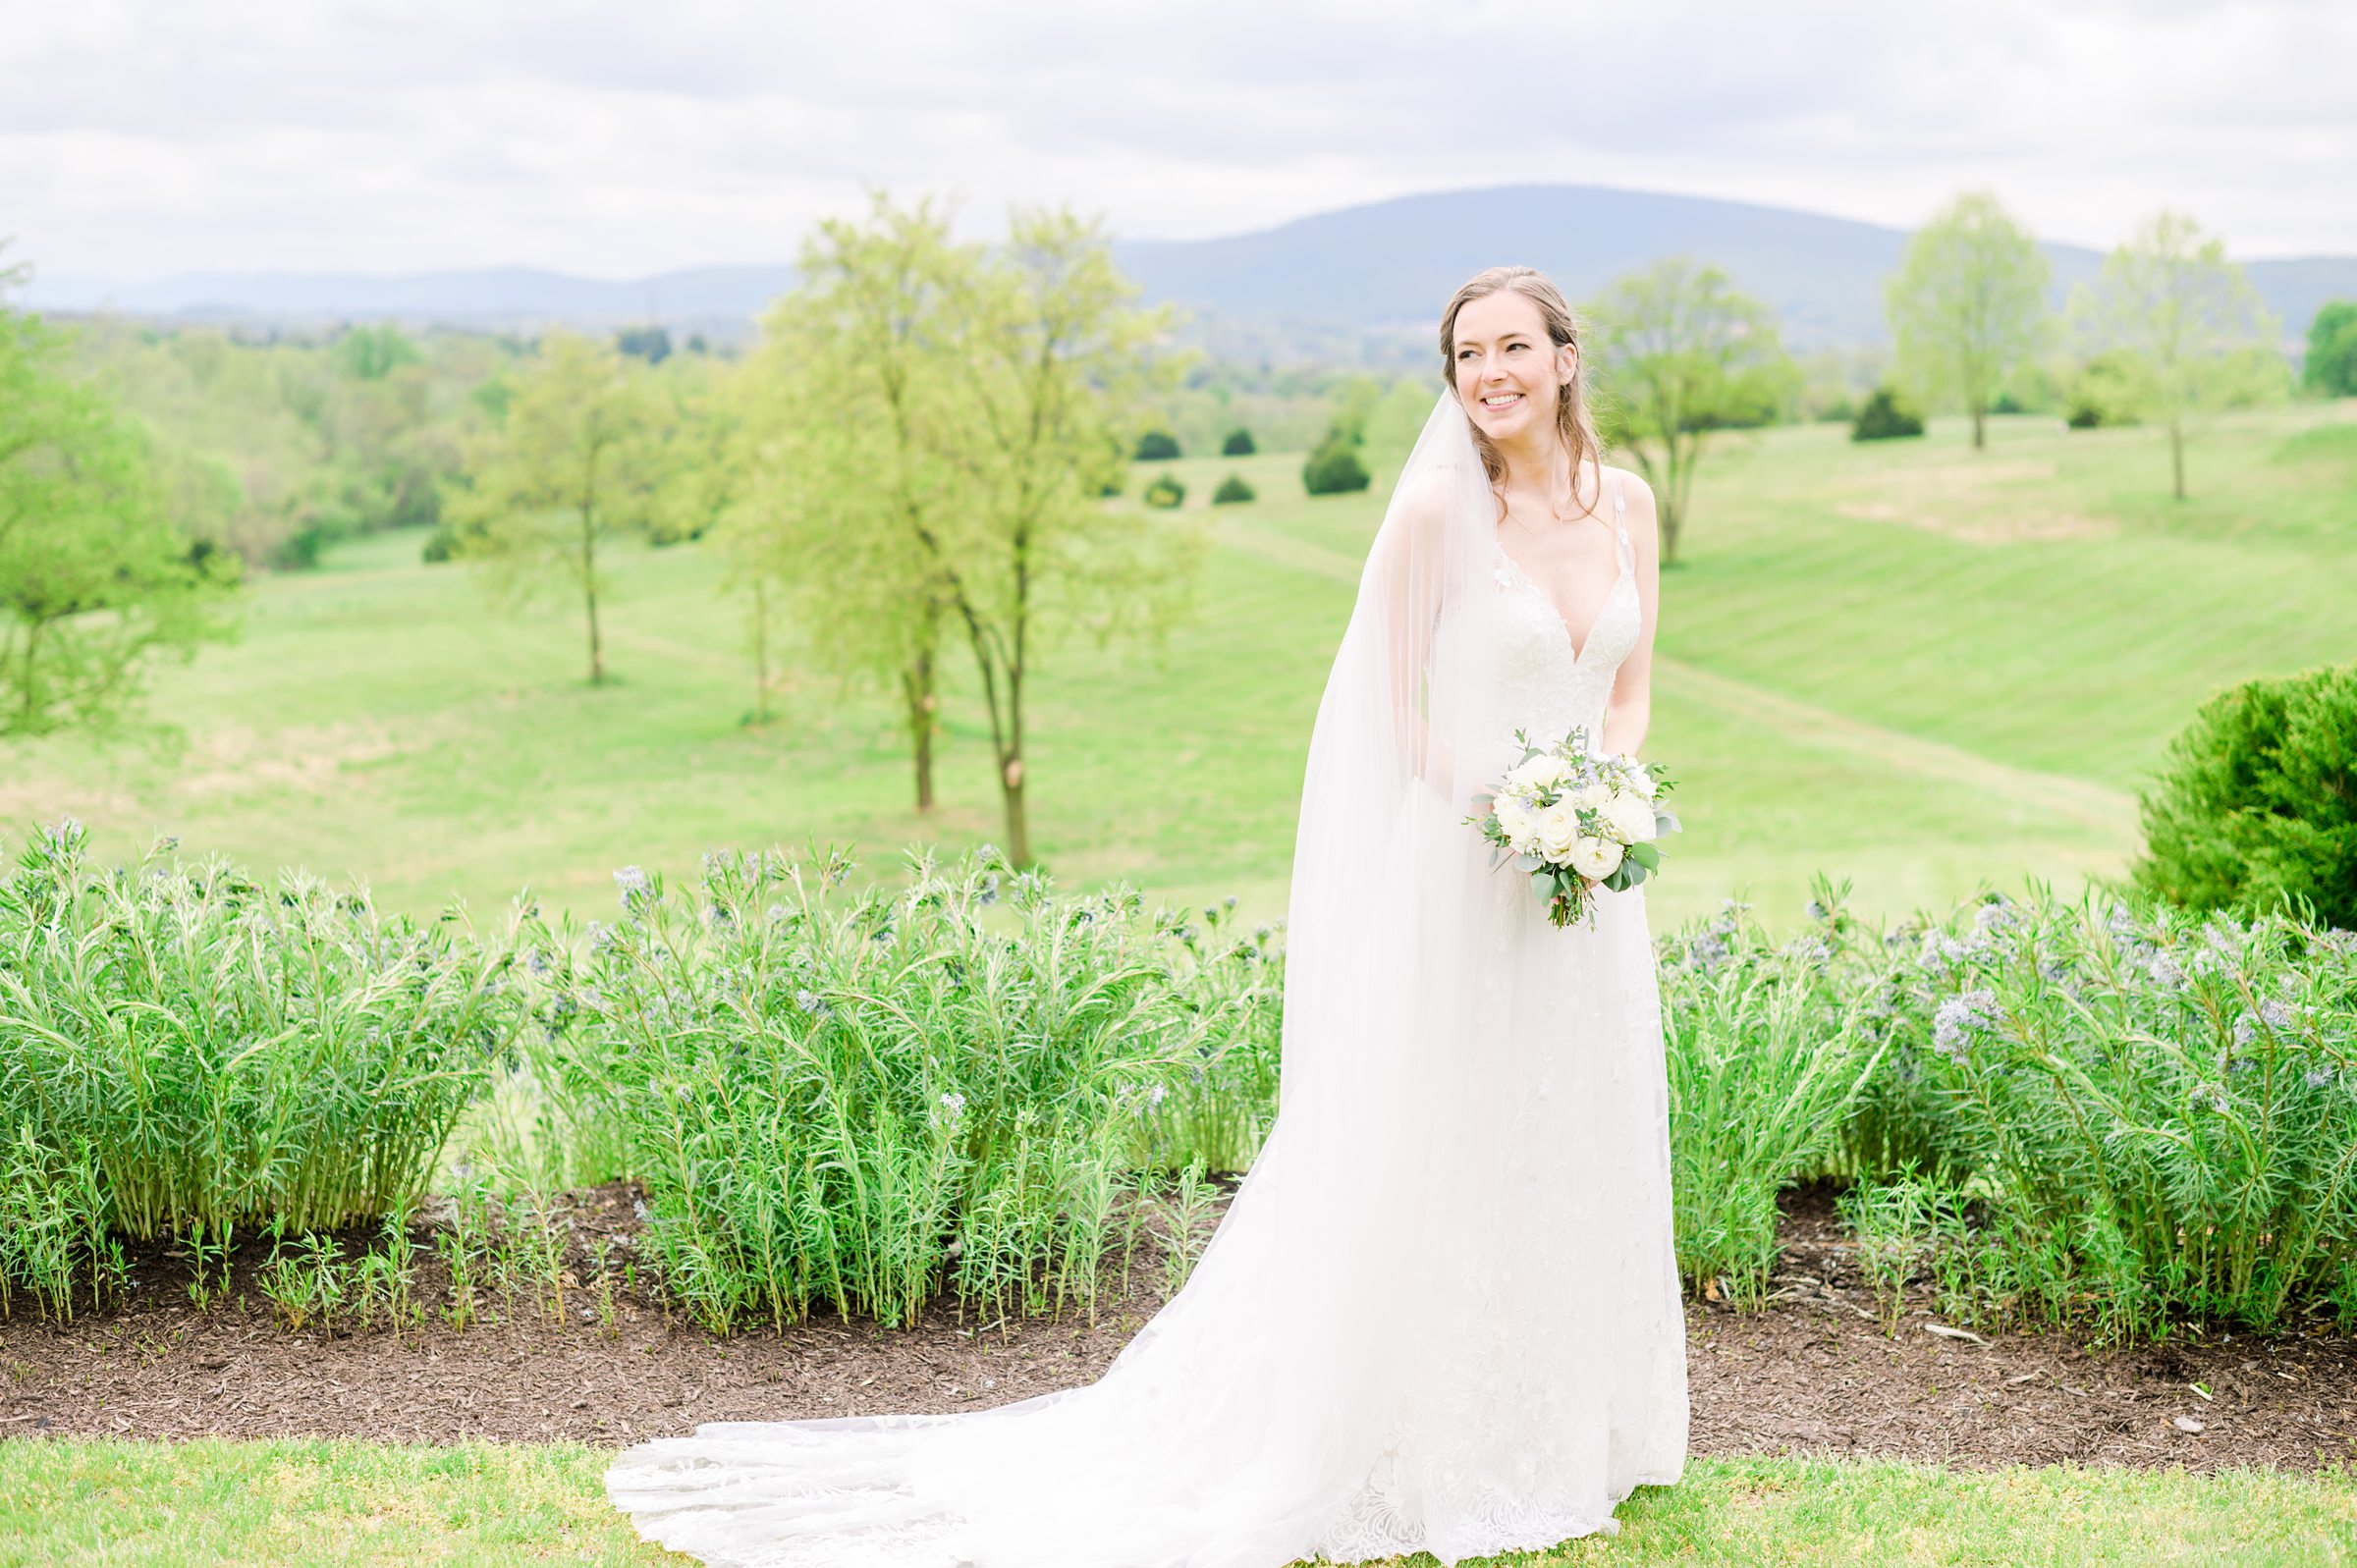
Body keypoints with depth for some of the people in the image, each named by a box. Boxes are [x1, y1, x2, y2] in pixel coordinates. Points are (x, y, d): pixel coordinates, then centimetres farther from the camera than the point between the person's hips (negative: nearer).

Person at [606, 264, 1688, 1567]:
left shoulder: (1627, 502, 5)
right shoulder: (1436, 507, -12)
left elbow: (1627, 694, 12)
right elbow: (1395, 713, -8)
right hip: (1460, 881, -6)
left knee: (1580, 1158, 15)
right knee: (1432, 1167, 2)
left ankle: (1559, 1434, 32)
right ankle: (1417, 1450, 17)